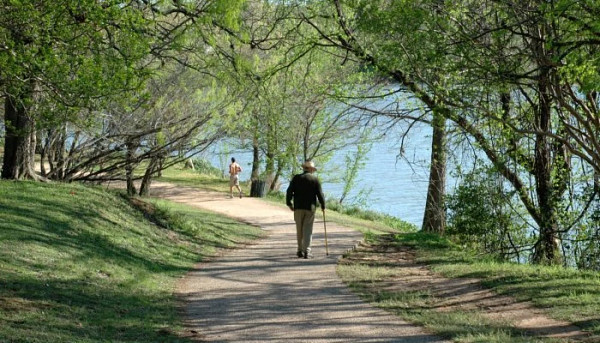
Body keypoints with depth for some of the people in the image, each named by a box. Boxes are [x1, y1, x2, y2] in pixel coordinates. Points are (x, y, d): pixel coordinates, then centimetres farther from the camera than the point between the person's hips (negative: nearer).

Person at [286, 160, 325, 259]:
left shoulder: (296, 178, 3)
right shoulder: (315, 179, 0)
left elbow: (289, 191, -2)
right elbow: (320, 194, -1)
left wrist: (289, 203, 8)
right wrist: (323, 206, 11)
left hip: (298, 207, 1)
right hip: (310, 208, -1)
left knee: (299, 230, 12)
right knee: (307, 230, -1)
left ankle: (300, 250, 18)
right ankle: (306, 251, -10)